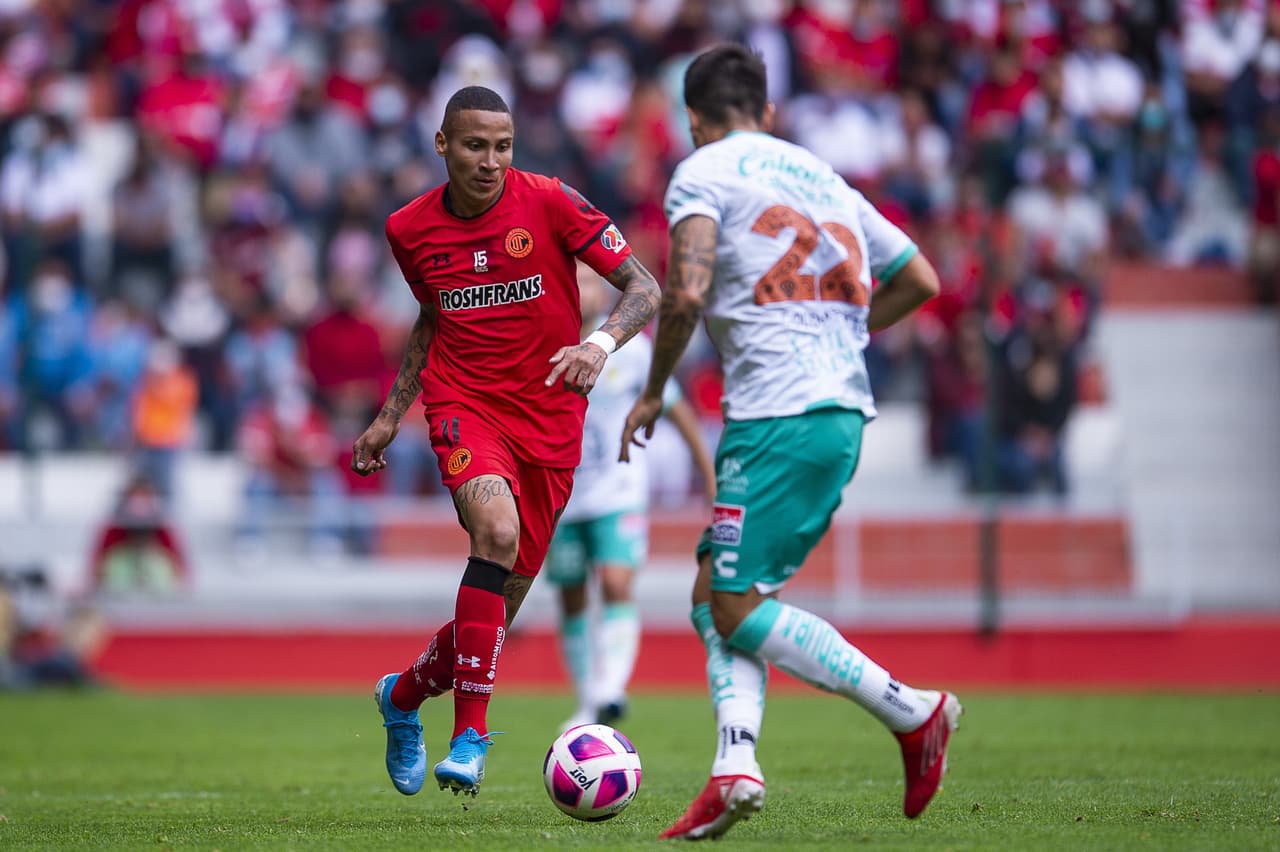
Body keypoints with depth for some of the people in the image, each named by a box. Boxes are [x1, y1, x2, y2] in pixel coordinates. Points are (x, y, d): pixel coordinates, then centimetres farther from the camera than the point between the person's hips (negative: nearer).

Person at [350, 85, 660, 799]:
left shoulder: (550, 202, -8)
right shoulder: (411, 230, 3)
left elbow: (646, 289, -9)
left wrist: (601, 342, -27)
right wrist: (390, 415, 18)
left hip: (550, 418, 0)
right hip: (464, 403, 0)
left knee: (500, 607, 4)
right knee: (496, 527, -32)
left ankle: (404, 696, 37)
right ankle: (471, 736, -29)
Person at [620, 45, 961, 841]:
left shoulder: (703, 172, -1)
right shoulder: (823, 177, 21)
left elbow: (686, 295, -15)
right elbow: (921, 279, 24)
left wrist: (652, 392, -1)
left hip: (778, 416, -8)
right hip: (844, 409, 8)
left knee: (737, 606, -4)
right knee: (715, 595, 11)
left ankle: (913, 712, -8)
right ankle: (737, 767, -4)